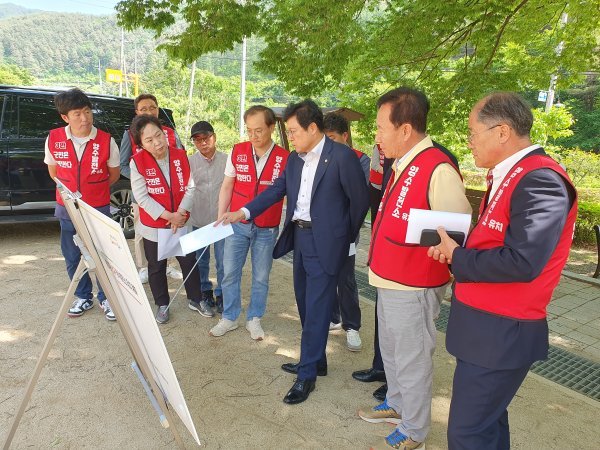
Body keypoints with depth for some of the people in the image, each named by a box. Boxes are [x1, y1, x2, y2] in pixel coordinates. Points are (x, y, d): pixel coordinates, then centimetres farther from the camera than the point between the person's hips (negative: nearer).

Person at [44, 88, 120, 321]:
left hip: (99, 208, -2)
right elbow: (53, 172, 10)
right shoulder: (54, 139, -8)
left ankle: (107, 298, 24)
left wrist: (93, 189, 5)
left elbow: (113, 174, 2)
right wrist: (70, 190, 10)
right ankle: (83, 297, 32)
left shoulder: (106, 141, -14)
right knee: (72, 256, 14)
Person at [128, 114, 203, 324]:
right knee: (156, 267, 13)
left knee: (189, 262, 12)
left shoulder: (181, 156, -6)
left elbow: (190, 187, -6)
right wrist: (167, 215, -20)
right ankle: (162, 305, 31)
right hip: (153, 226, -1)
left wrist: (180, 213, -17)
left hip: (181, 223, 2)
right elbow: (141, 196, -16)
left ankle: (196, 299, 30)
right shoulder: (137, 162, -13)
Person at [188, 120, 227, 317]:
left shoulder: (227, 160, -4)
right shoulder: (189, 162, -2)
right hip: (198, 221, 1)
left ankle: (222, 297, 23)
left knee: (224, 263, 4)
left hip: (222, 220, -1)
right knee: (201, 262, 14)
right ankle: (205, 295, 32)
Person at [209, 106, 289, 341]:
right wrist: (220, 218, 2)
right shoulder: (237, 151, -2)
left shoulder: (284, 158, -8)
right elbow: (227, 187, 5)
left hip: (267, 229, -1)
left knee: (261, 276, 10)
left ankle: (254, 319, 28)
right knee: (230, 273, 8)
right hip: (237, 225, 2)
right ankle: (229, 317, 26)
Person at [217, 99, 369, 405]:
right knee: (305, 303, 17)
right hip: (299, 237, 8)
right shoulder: (294, 159, 8)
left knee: (316, 309, 0)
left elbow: (359, 199, -8)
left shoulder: (342, 156, -13)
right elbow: (276, 190, 7)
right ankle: (315, 360, 35)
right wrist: (243, 212, -4)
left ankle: (307, 375, 14)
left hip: (325, 242, -8)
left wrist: (346, 236, -1)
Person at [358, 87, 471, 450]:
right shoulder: (402, 165, 7)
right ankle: (397, 405, 47)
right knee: (391, 351, 24)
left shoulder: (438, 170, -22)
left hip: (413, 289, -9)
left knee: (412, 361, 9)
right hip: (389, 281, 9)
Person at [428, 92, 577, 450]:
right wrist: (454, 248, -3)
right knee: (486, 420, 25)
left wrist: (457, 257, -16)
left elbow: (522, 261, -30)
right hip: (486, 323, 10)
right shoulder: (508, 176, 11)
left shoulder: (540, 179, -21)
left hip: (501, 332, -10)